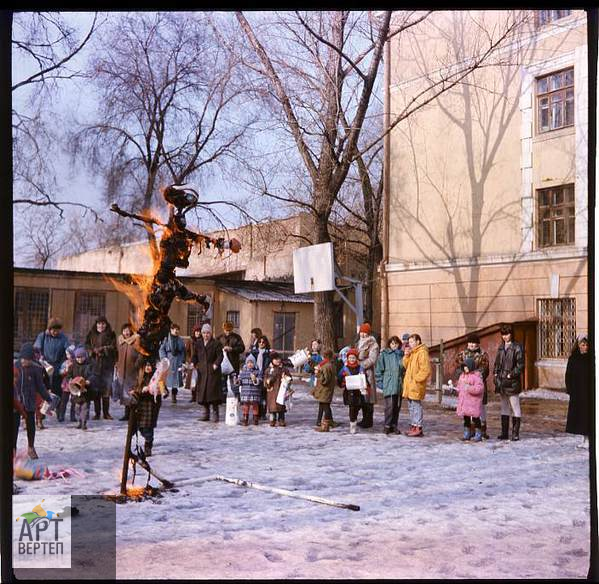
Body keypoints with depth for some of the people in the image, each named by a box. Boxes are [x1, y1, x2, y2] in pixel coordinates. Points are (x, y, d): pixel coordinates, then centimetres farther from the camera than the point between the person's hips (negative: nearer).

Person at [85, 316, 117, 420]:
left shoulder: (111, 335, 7)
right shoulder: (91, 334, 12)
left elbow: (113, 347, -1)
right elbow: (87, 346, 7)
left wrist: (103, 349, -13)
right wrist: (94, 350, -10)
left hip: (107, 364, -1)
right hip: (94, 364, 1)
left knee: (106, 389, 0)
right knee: (96, 390, -1)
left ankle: (106, 413, 8)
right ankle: (97, 413, 6)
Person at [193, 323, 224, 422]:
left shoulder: (216, 343, 0)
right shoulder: (197, 343, 13)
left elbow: (220, 356, -4)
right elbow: (195, 355, 15)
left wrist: (216, 364, -19)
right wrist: (193, 363, -3)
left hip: (212, 371, -4)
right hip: (201, 371, 4)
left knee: (213, 391, -8)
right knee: (202, 391, 4)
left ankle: (215, 413, 0)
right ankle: (206, 413, 13)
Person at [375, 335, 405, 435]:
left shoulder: (401, 354, 12)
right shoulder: (384, 354, 3)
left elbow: (405, 368, 18)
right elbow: (378, 369, 2)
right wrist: (380, 382, -2)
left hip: (399, 384, 4)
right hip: (388, 385, -4)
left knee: (397, 406, 7)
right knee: (389, 406, -11)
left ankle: (394, 425, 16)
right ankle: (387, 426, -3)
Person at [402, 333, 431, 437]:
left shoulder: (422, 353, -12)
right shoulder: (412, 353, 19)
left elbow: (425, 370, -18)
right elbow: (407, 366, 21)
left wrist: (415, 379, -18)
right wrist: (406, 356, 6)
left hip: (416, 385, -10)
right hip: (409, 385, 10)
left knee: (416, 406, -8)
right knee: (411, 406, 13)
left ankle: (418, 428, -5)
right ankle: (413, 426, 20)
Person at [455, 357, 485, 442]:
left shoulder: (476, 376, -12)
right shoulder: (463, 375, 14)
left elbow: (480, 388, -20)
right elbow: (459, 385, 27)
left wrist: (470, 388, -26)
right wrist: (457, 389, 8)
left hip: (473, 400, -8)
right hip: (464, 400, 8)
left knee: (475, 417, -2)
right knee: (466, 417, 13)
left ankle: (478, 434, 8)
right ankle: (467, 433, 22)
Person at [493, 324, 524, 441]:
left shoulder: (517, 347, -7)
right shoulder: (501, 348, 13)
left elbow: (520, 365, -10)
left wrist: (511, 375, -15)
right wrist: (495, 373, 7)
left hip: (512, 382, -7)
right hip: (502, 383, 7)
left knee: (515, 408, 0)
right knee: (504, 408, 12)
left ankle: (515, 433, 5)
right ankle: (504, 432, 18)